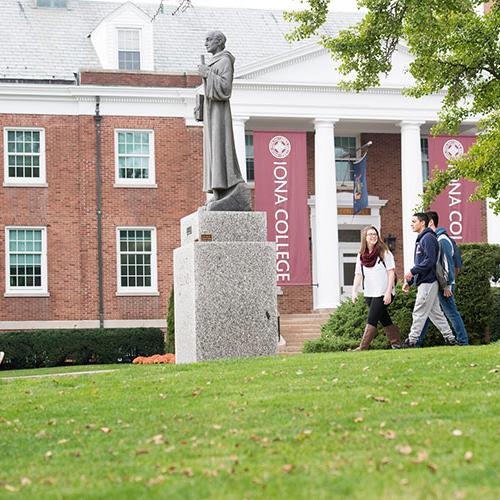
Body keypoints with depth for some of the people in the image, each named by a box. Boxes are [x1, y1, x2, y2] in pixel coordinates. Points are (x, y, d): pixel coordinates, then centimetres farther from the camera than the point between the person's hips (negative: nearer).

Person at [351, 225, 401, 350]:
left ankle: (363, 348, -12)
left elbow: (391, 272, -8)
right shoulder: (361, 255, 8)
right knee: (385, 320, 10)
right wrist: (354, 291, -7)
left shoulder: (384, 252, -5)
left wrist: (388, 292, -16)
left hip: (382, 294, -5)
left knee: (372, 320, -10)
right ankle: (396, 343, 20)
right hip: (369, 294, 5)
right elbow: (358, 274, 7)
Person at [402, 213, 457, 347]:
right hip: (424, 282, 10)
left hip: (427, 282, -10)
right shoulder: (420, 239, 19)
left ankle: (411, 341, -6)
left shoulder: (428, 238, -12)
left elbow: (430, 260, -22)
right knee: (435, 313, 11)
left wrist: (412, 272, -19)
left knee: (419, 313, -7)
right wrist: (409, 282, 20)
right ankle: (450, 338, 13)